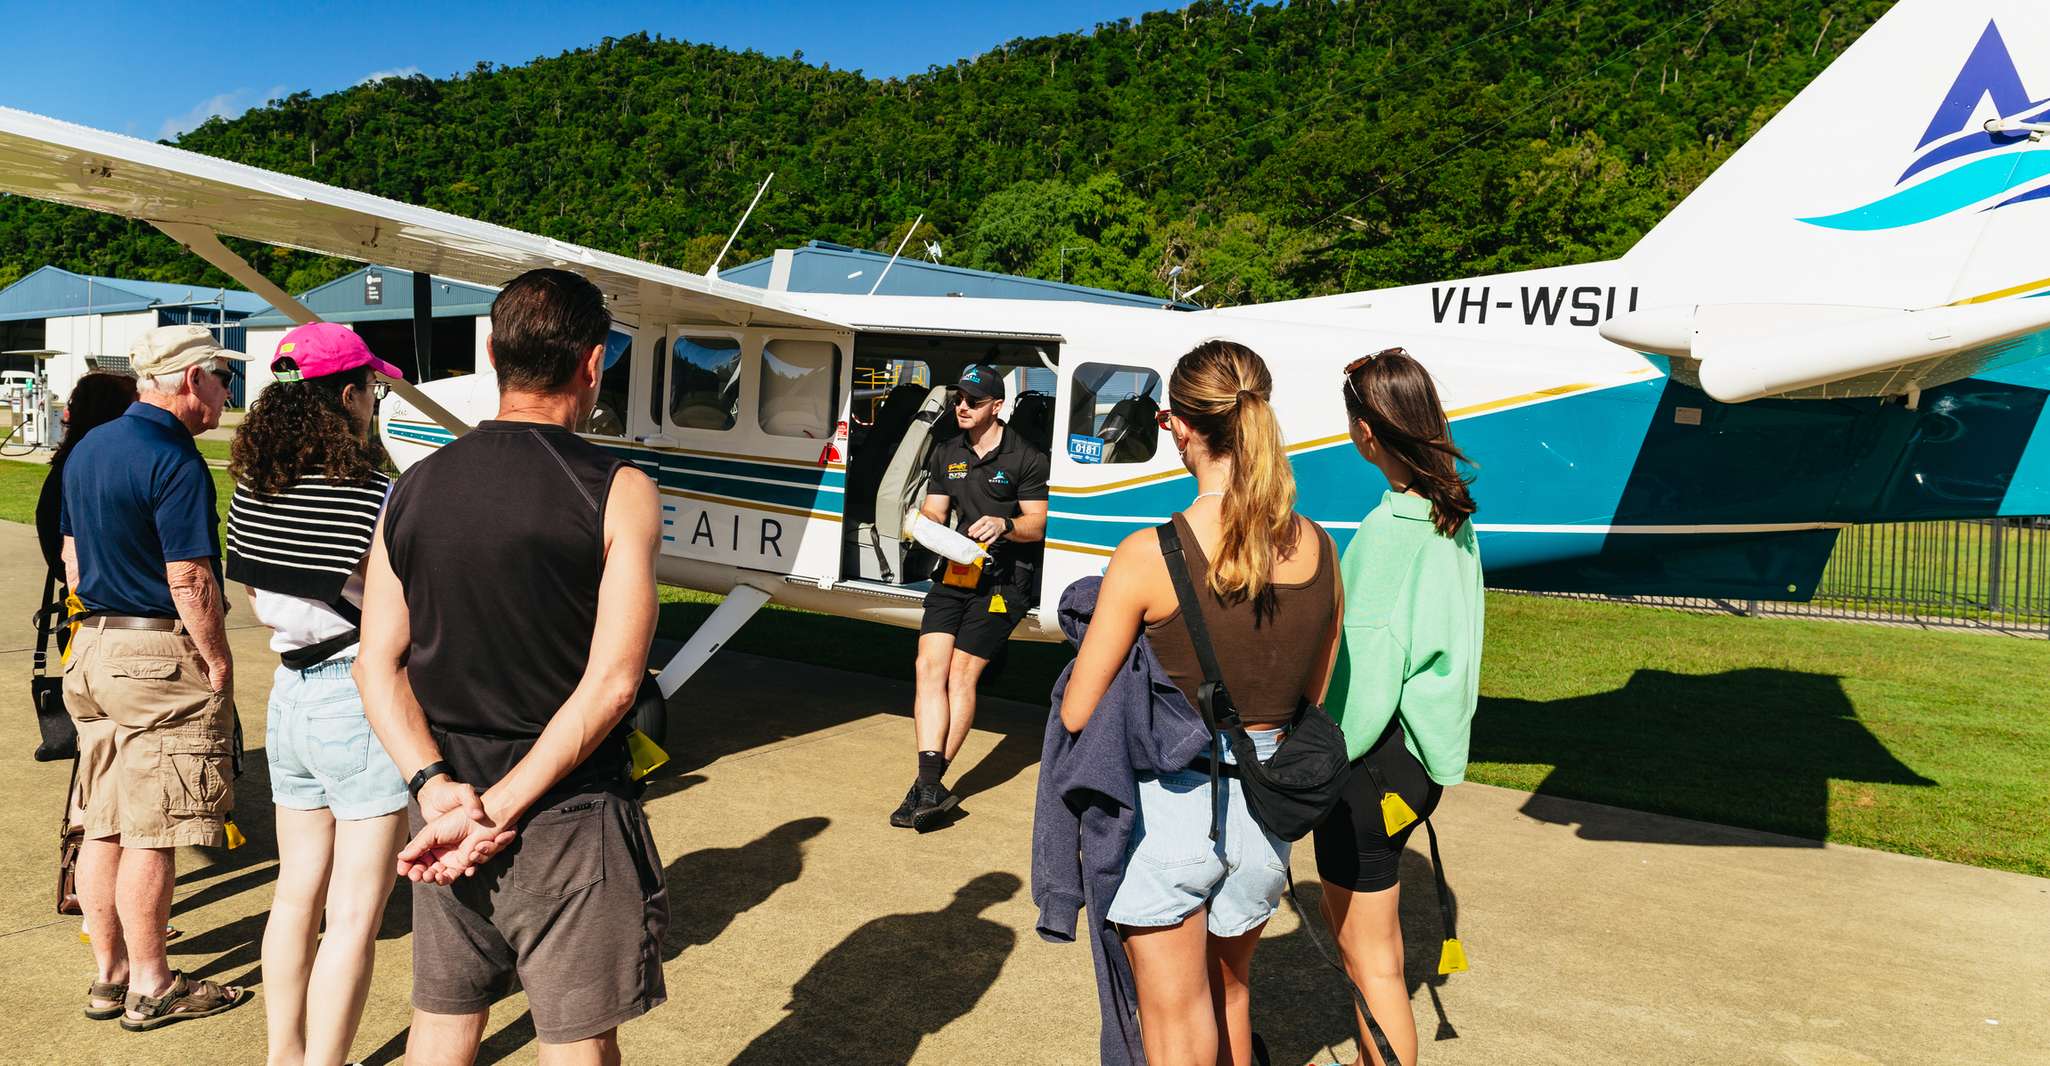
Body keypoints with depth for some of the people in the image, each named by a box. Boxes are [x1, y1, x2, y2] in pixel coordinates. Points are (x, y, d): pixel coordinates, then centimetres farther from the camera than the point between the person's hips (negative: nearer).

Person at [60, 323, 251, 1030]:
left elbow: (72, 556, 19)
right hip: (162, 655, -9)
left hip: (95, 646, 9)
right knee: (151, 833, 0)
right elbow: (190, 581, -19)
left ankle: (109, 973, 24)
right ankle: (149, 987, 10)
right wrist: (220, 664, -11)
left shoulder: (87, 450, 13)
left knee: (103, 826, 14)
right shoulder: (174, 462, -17)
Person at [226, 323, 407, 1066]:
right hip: (362, 701, -8)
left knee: (298, 893, 19)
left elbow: (263, 604, 13)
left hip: (291, 694, 8)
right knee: (354, 912, 3)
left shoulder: (252, 489, 3)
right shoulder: (367, 495, -19)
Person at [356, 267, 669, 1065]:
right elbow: (611, 683, -19)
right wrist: (501, 810, -15)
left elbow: (378, 664, -1)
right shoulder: (618, 494, -13)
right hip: (568, 821, -5)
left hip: (444, 814, 5)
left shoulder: (415, 488, 3)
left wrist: (436, 788, -9)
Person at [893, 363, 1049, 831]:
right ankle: (930, 786, -13)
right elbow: (934, 511, 15)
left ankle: (928, 786, -4)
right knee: (930, 665, -11)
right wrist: (924, 524, -8)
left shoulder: (1024, 457, -1)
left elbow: (1037, 524, -2)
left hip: (1004, 580, -5)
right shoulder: (947, 453, 17)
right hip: (955, 570, 5)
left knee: (961, 672, -10)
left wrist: (1004, 524, -22)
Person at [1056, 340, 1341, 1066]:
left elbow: (1078, 713, -13)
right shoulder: (1318, 550, -5)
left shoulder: (1149, 557, -20)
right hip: (1263, 803, 5)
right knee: (1230, 995, 28)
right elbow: (1316, 702, 6)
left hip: (1170, 803, -5)